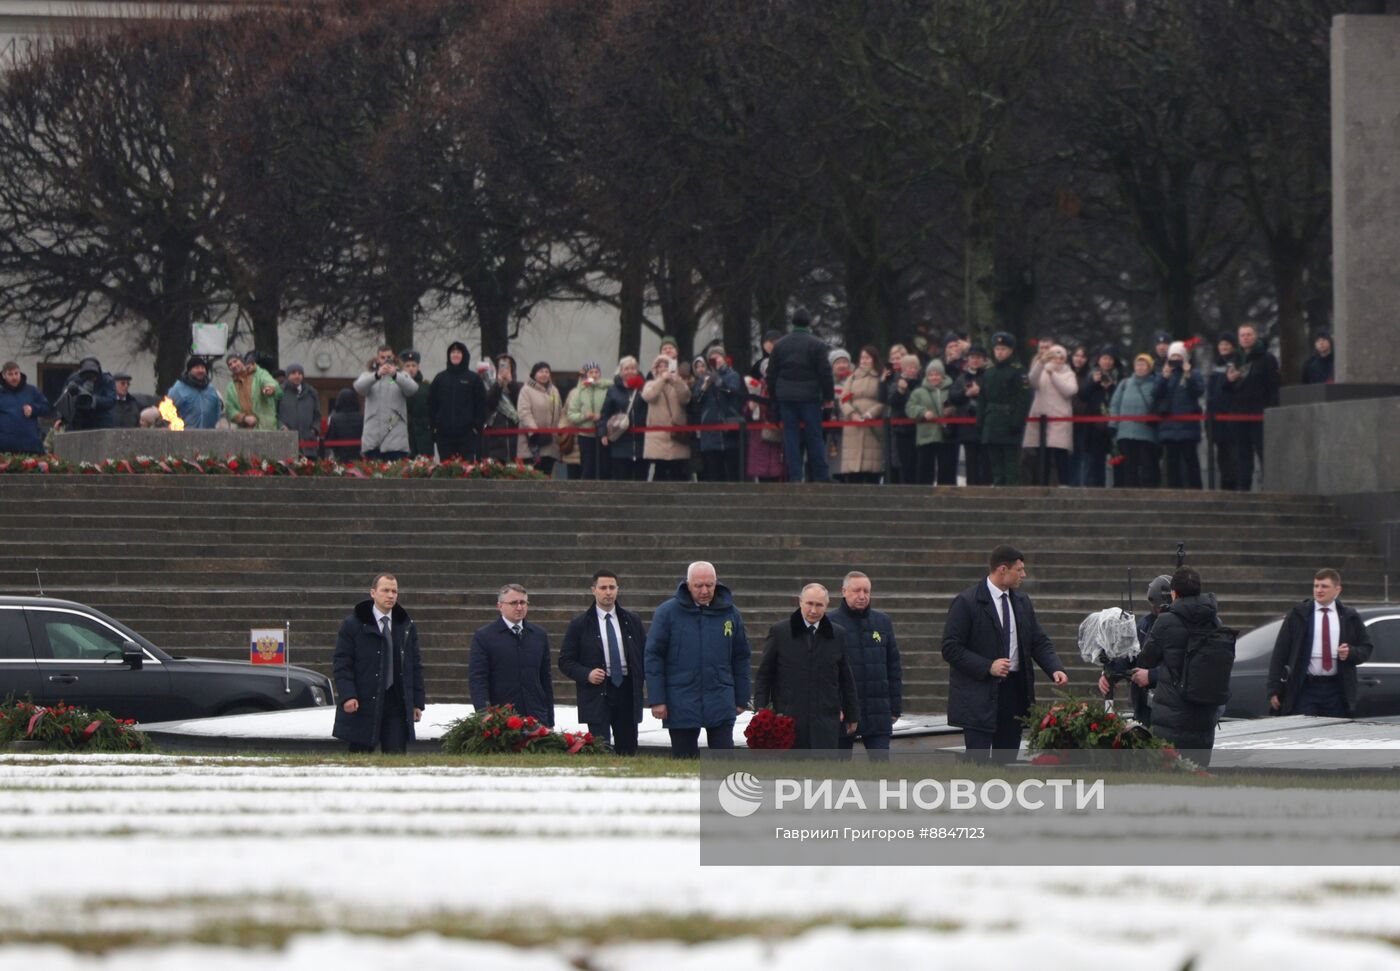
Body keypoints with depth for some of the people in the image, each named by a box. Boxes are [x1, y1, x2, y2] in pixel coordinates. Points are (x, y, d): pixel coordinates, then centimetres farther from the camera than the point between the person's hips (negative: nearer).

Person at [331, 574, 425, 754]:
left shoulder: (406, 626, 12)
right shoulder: (352, 625, 0)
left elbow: (415, 665, 16)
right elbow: (340, 663, -4)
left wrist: (418, 702, 10)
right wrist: (347, 696, -16)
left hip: (397, 704, 3)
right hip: (363, 705, -3)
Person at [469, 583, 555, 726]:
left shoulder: (539, 635, 14)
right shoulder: (484, 637, 1)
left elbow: (546, 680, 16)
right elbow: (477, 680, -4)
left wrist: (550, 722, 13)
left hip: (536, 719, 3)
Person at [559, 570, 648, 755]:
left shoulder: (632, 622, 11)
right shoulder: (580, 625, 4)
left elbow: (646, 655, 12)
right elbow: (565, 661, 4)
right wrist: (586, 674, -13)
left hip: (627, 692, 3)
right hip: (597, 696, -3)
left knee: (628, 751, 5)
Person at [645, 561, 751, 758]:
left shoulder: (729, 613, 6)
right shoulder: (667, 613, -2)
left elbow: (741, 658, 13)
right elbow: (653, 657, 0)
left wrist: (741, 699, 11)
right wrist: (657, 699, -6)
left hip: (720, 703, 1)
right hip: (681, 703, -1)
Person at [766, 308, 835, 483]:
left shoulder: (780, 345, 8)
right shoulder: (816, 345, -5)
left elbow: (771, 374, 10)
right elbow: (825, 373, -6)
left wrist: (773, 396, 17)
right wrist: (829, 397, 1)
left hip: (785, 397, 3)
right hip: (809, 396, -3)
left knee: (790, 437, 3)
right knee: (813, 437, 1)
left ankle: (794, 476, -1)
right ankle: (821, 476, 0)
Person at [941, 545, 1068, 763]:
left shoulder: (1022, 602, 12)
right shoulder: (967, 602, -9)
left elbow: (1039, 642, 13)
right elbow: (950, 648, -12)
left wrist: (1055, 669, -6)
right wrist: (987, 667, -21)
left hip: (1014, 693, 7)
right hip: (979, 696, -7)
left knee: (1006, 762, 9)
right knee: (978, 762, -8)